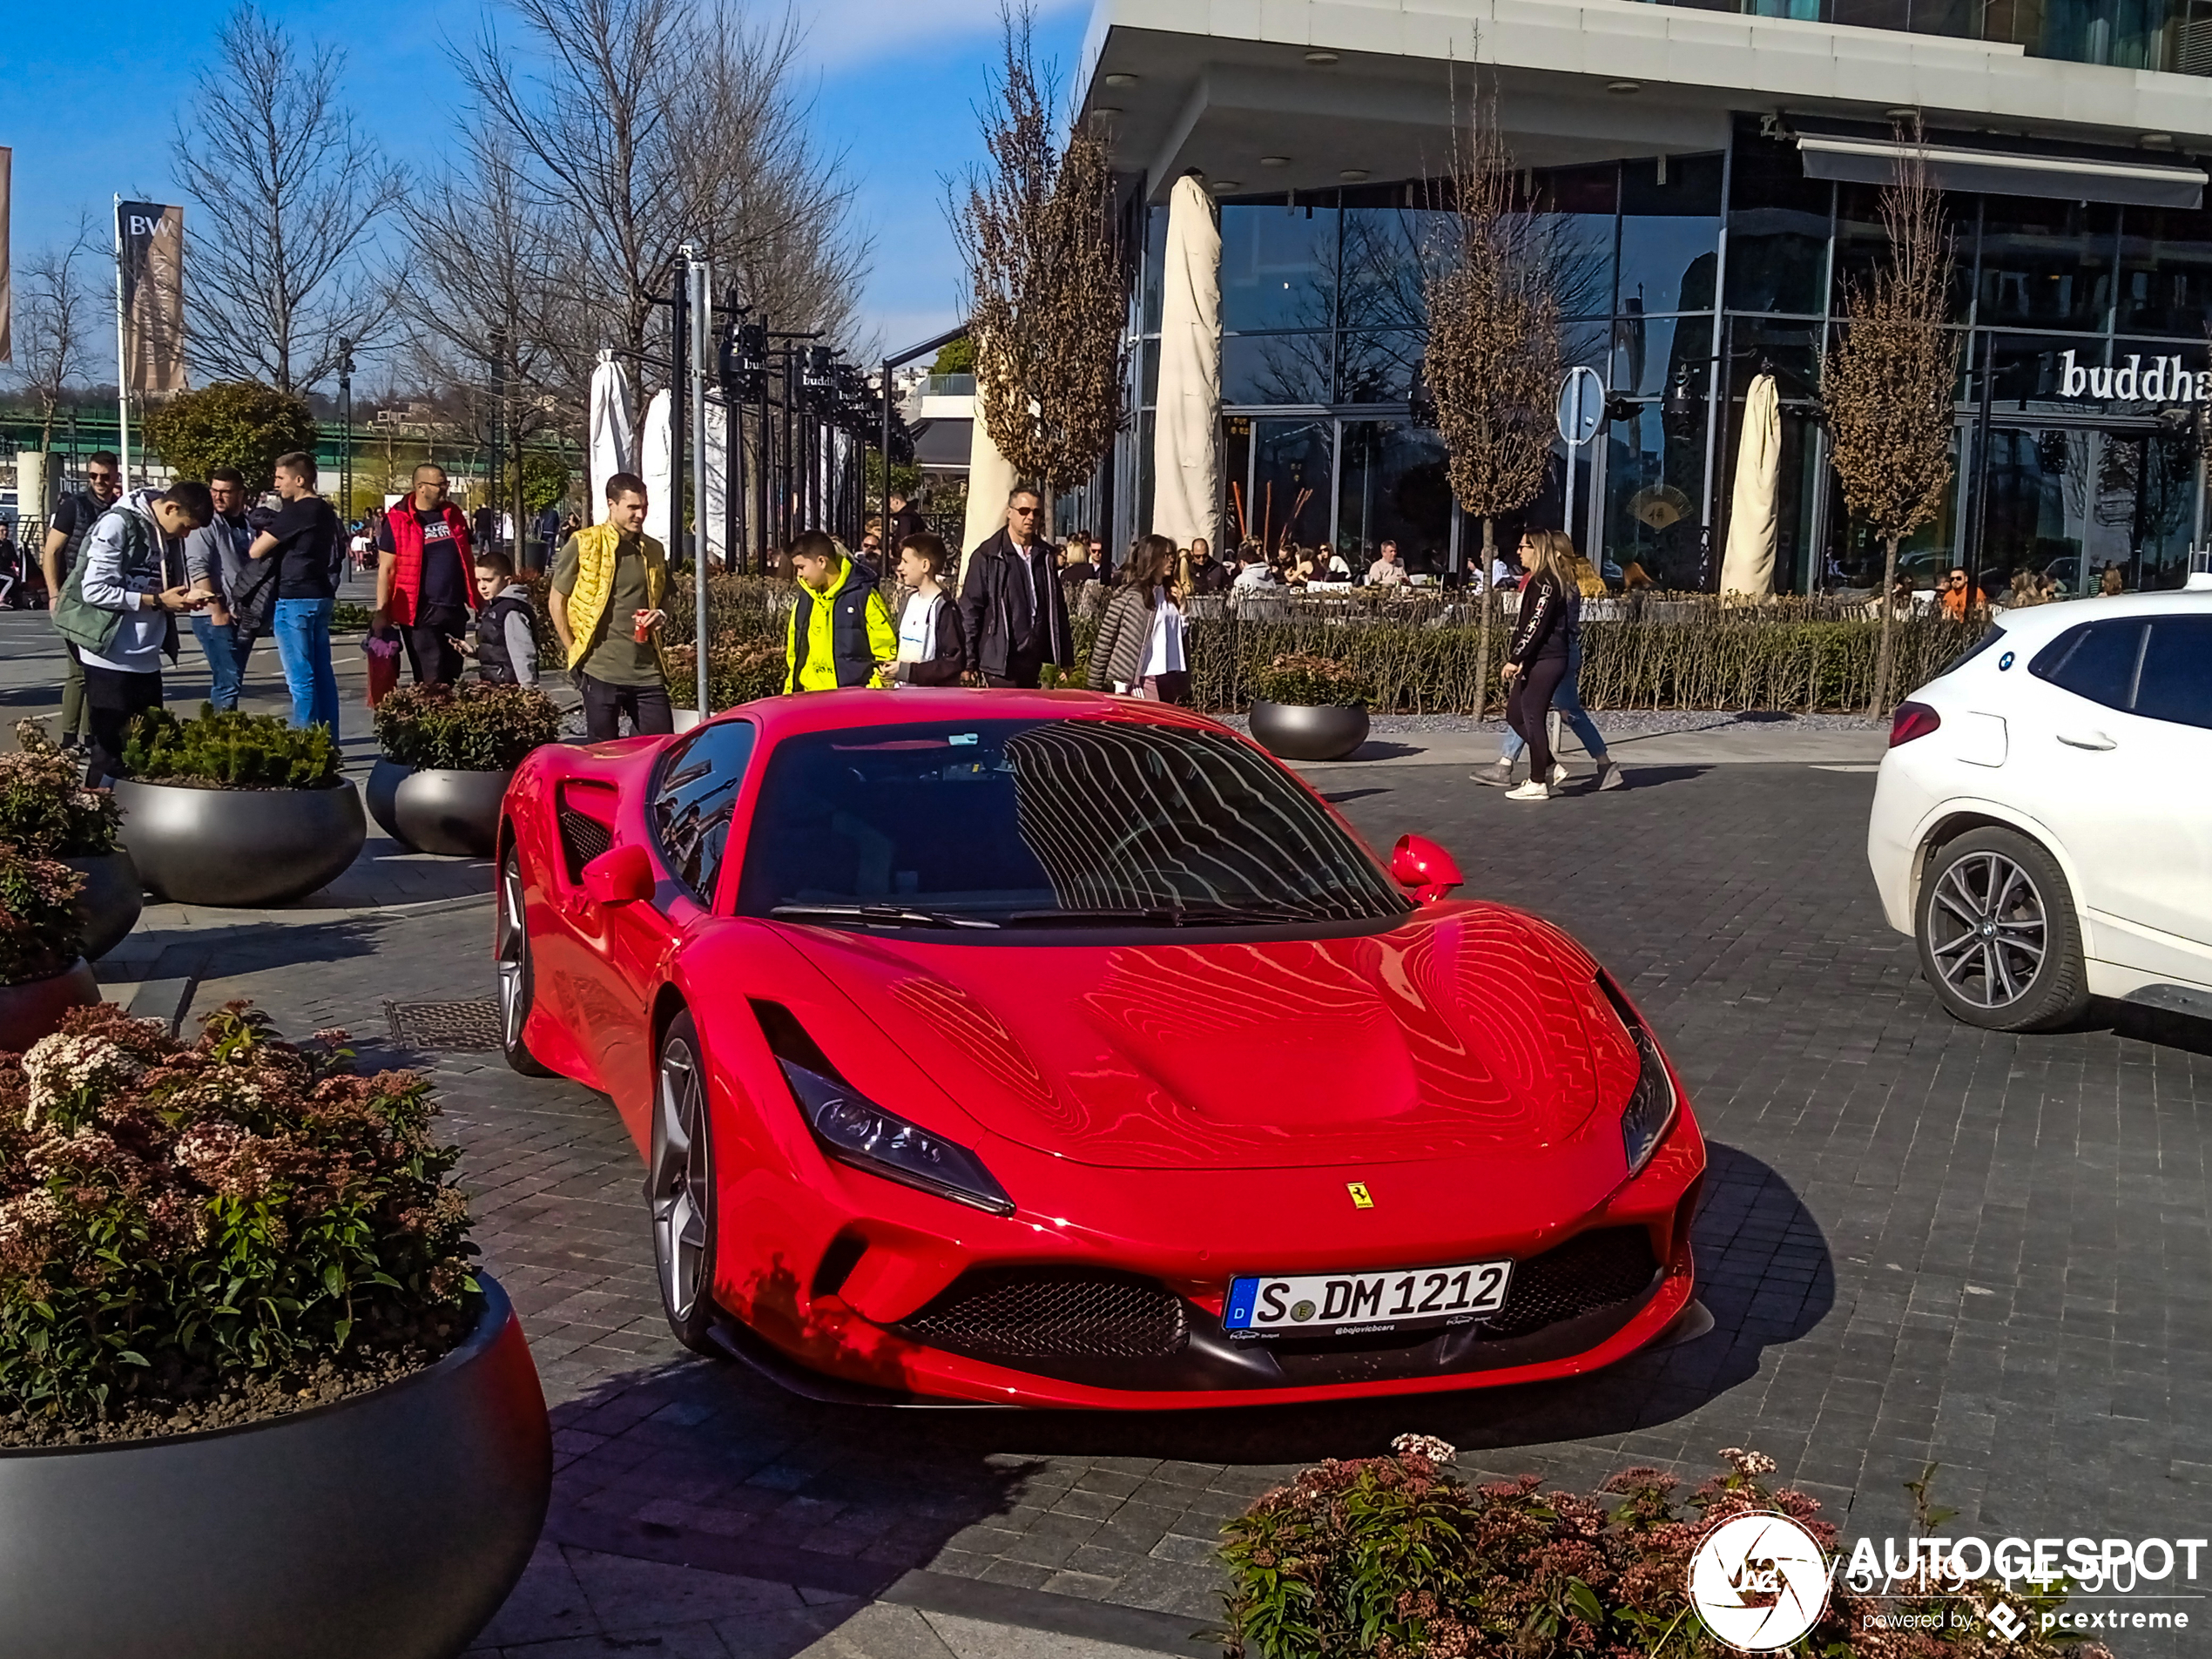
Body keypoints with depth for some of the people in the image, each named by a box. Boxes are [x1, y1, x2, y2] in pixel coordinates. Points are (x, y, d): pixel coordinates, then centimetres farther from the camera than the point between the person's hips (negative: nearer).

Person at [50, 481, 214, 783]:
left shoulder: (169, 534, 11)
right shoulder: (117, 524, -12)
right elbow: (94, 590, -17)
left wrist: (183, 599, -1)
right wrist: (158, 601, -16)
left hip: (146, 661, 7)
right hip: (110, 659, -7)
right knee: (111, 752, -3)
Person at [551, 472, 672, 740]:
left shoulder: (654, 551, 12)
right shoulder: (583, 544, -2)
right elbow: (556, 601, 2)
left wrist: (661, 615, 1)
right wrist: (574, 652, -1)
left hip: (647, 672, 4)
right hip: (601, 671, -4)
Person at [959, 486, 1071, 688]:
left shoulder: (1046, 556, 11)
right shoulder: (987, 556, -3)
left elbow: (1058, 608, 14)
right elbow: (970, 609, -3)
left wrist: (1065, 658, 12)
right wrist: (968, 660, -8)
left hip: (1036, 661, 5)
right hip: (1001, 660, -5)